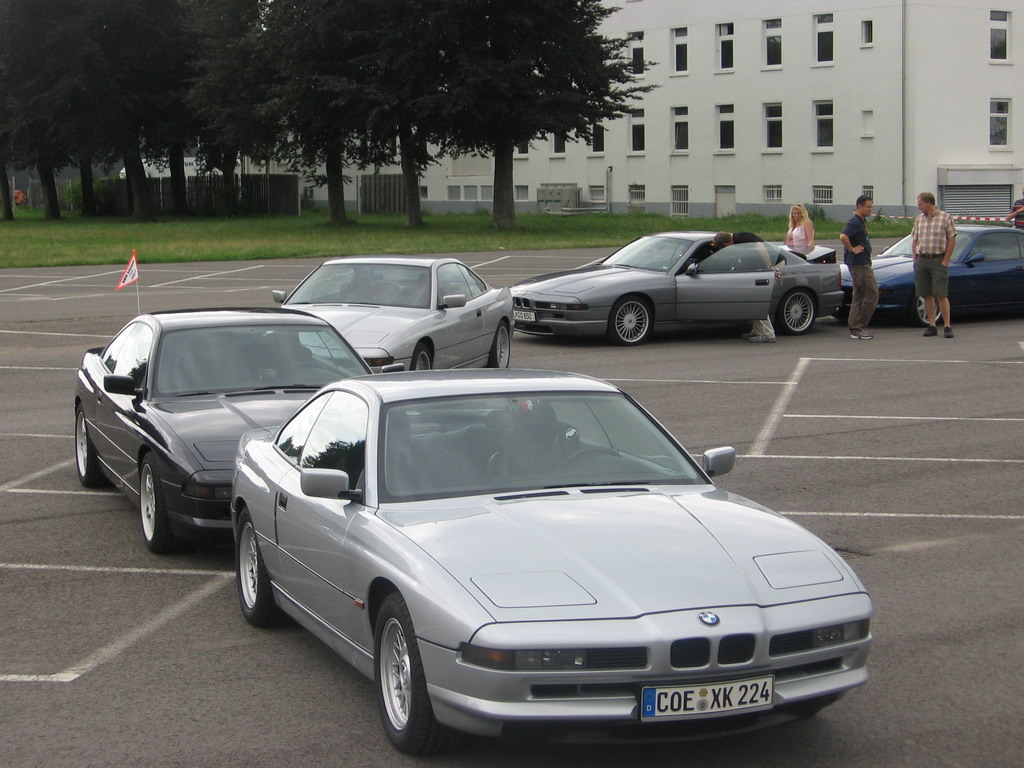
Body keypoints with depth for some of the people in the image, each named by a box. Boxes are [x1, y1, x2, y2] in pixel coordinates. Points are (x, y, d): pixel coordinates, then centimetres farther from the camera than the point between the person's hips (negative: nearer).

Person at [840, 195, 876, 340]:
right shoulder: (855, 222, -15)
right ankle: (859, 326, -6)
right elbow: (843, 236, -32)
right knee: (872, 293, -8)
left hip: (862, 263, 11)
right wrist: (852, 249, -22)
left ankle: (855, 329, 12)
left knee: (859, 296, 11)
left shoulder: (861, 221, 17)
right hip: (859, 264, -11)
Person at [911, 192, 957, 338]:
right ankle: (932, 325, 11)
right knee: (927, 295, 5)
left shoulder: (945, 217, -2)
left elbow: (952, 240, -3)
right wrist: (915, 259, 6)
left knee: (941, 295, -8)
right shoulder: (919, 219, 13)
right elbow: (914, 240, 17)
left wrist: (945, 260, -9)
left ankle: (947, 326, -5)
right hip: (921, 260, 5)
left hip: (938, 260, -5)